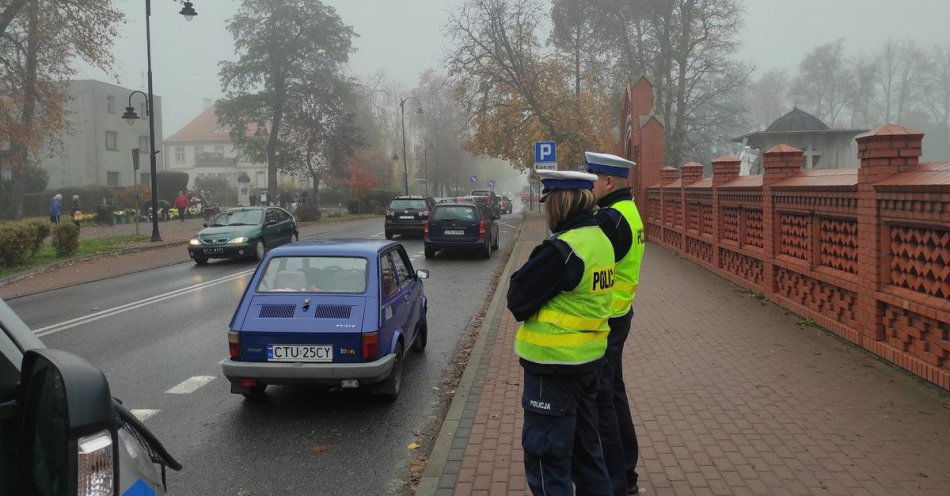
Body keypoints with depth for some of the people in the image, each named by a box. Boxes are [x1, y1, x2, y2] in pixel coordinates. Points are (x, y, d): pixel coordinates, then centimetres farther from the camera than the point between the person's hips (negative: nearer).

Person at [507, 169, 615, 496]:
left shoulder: (561, 249, -23)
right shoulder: (600, 239, 5)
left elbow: (517, 299, -17)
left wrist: (524, 274, 0)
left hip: (555, 364, -9)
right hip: (590, 358, 9)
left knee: (547, 455, 4)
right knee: (585, 444, 23)